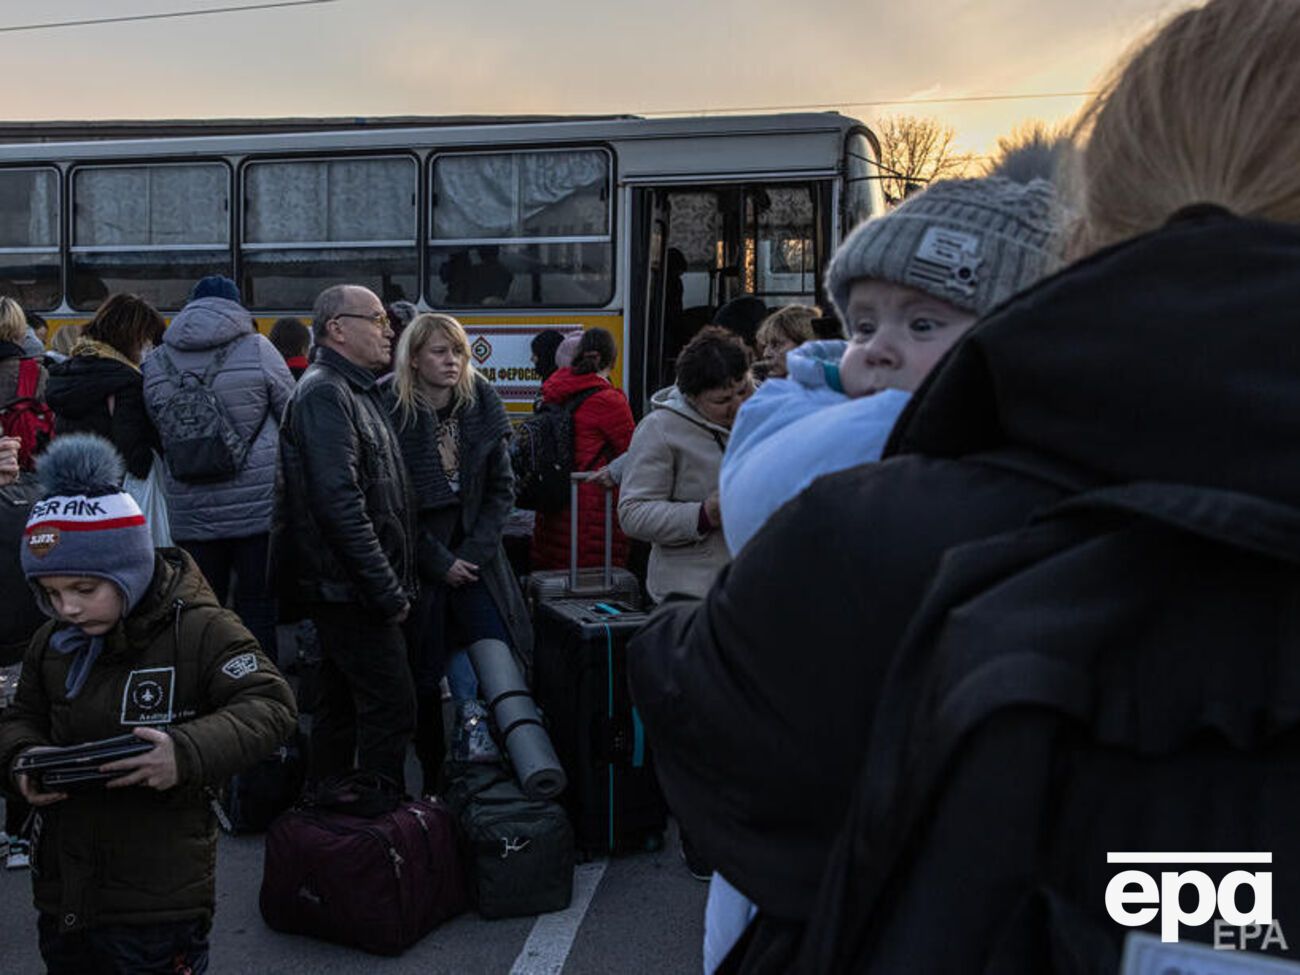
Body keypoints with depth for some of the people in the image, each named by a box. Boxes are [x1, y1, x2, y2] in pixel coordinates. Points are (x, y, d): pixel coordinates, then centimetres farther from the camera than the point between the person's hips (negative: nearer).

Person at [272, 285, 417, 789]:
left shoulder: (358, 391, 18)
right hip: (349, 589, -10)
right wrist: (389, 592, -20)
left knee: (342, 706, 16)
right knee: (391, 709, -8)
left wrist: (396, 583, 15)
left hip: (345, 590, 10)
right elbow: (339, 503, -23)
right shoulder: (324, 393, -14)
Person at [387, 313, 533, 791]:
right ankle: (435, 780, 18)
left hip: (476, 560, 3)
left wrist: (475, 553, -6)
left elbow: (502, 489, 5)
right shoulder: (394, 415, -10)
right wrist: (439, 563, -11)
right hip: (418, 567, -3)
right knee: (424, 679, 4)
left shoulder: (482, 407, 3)